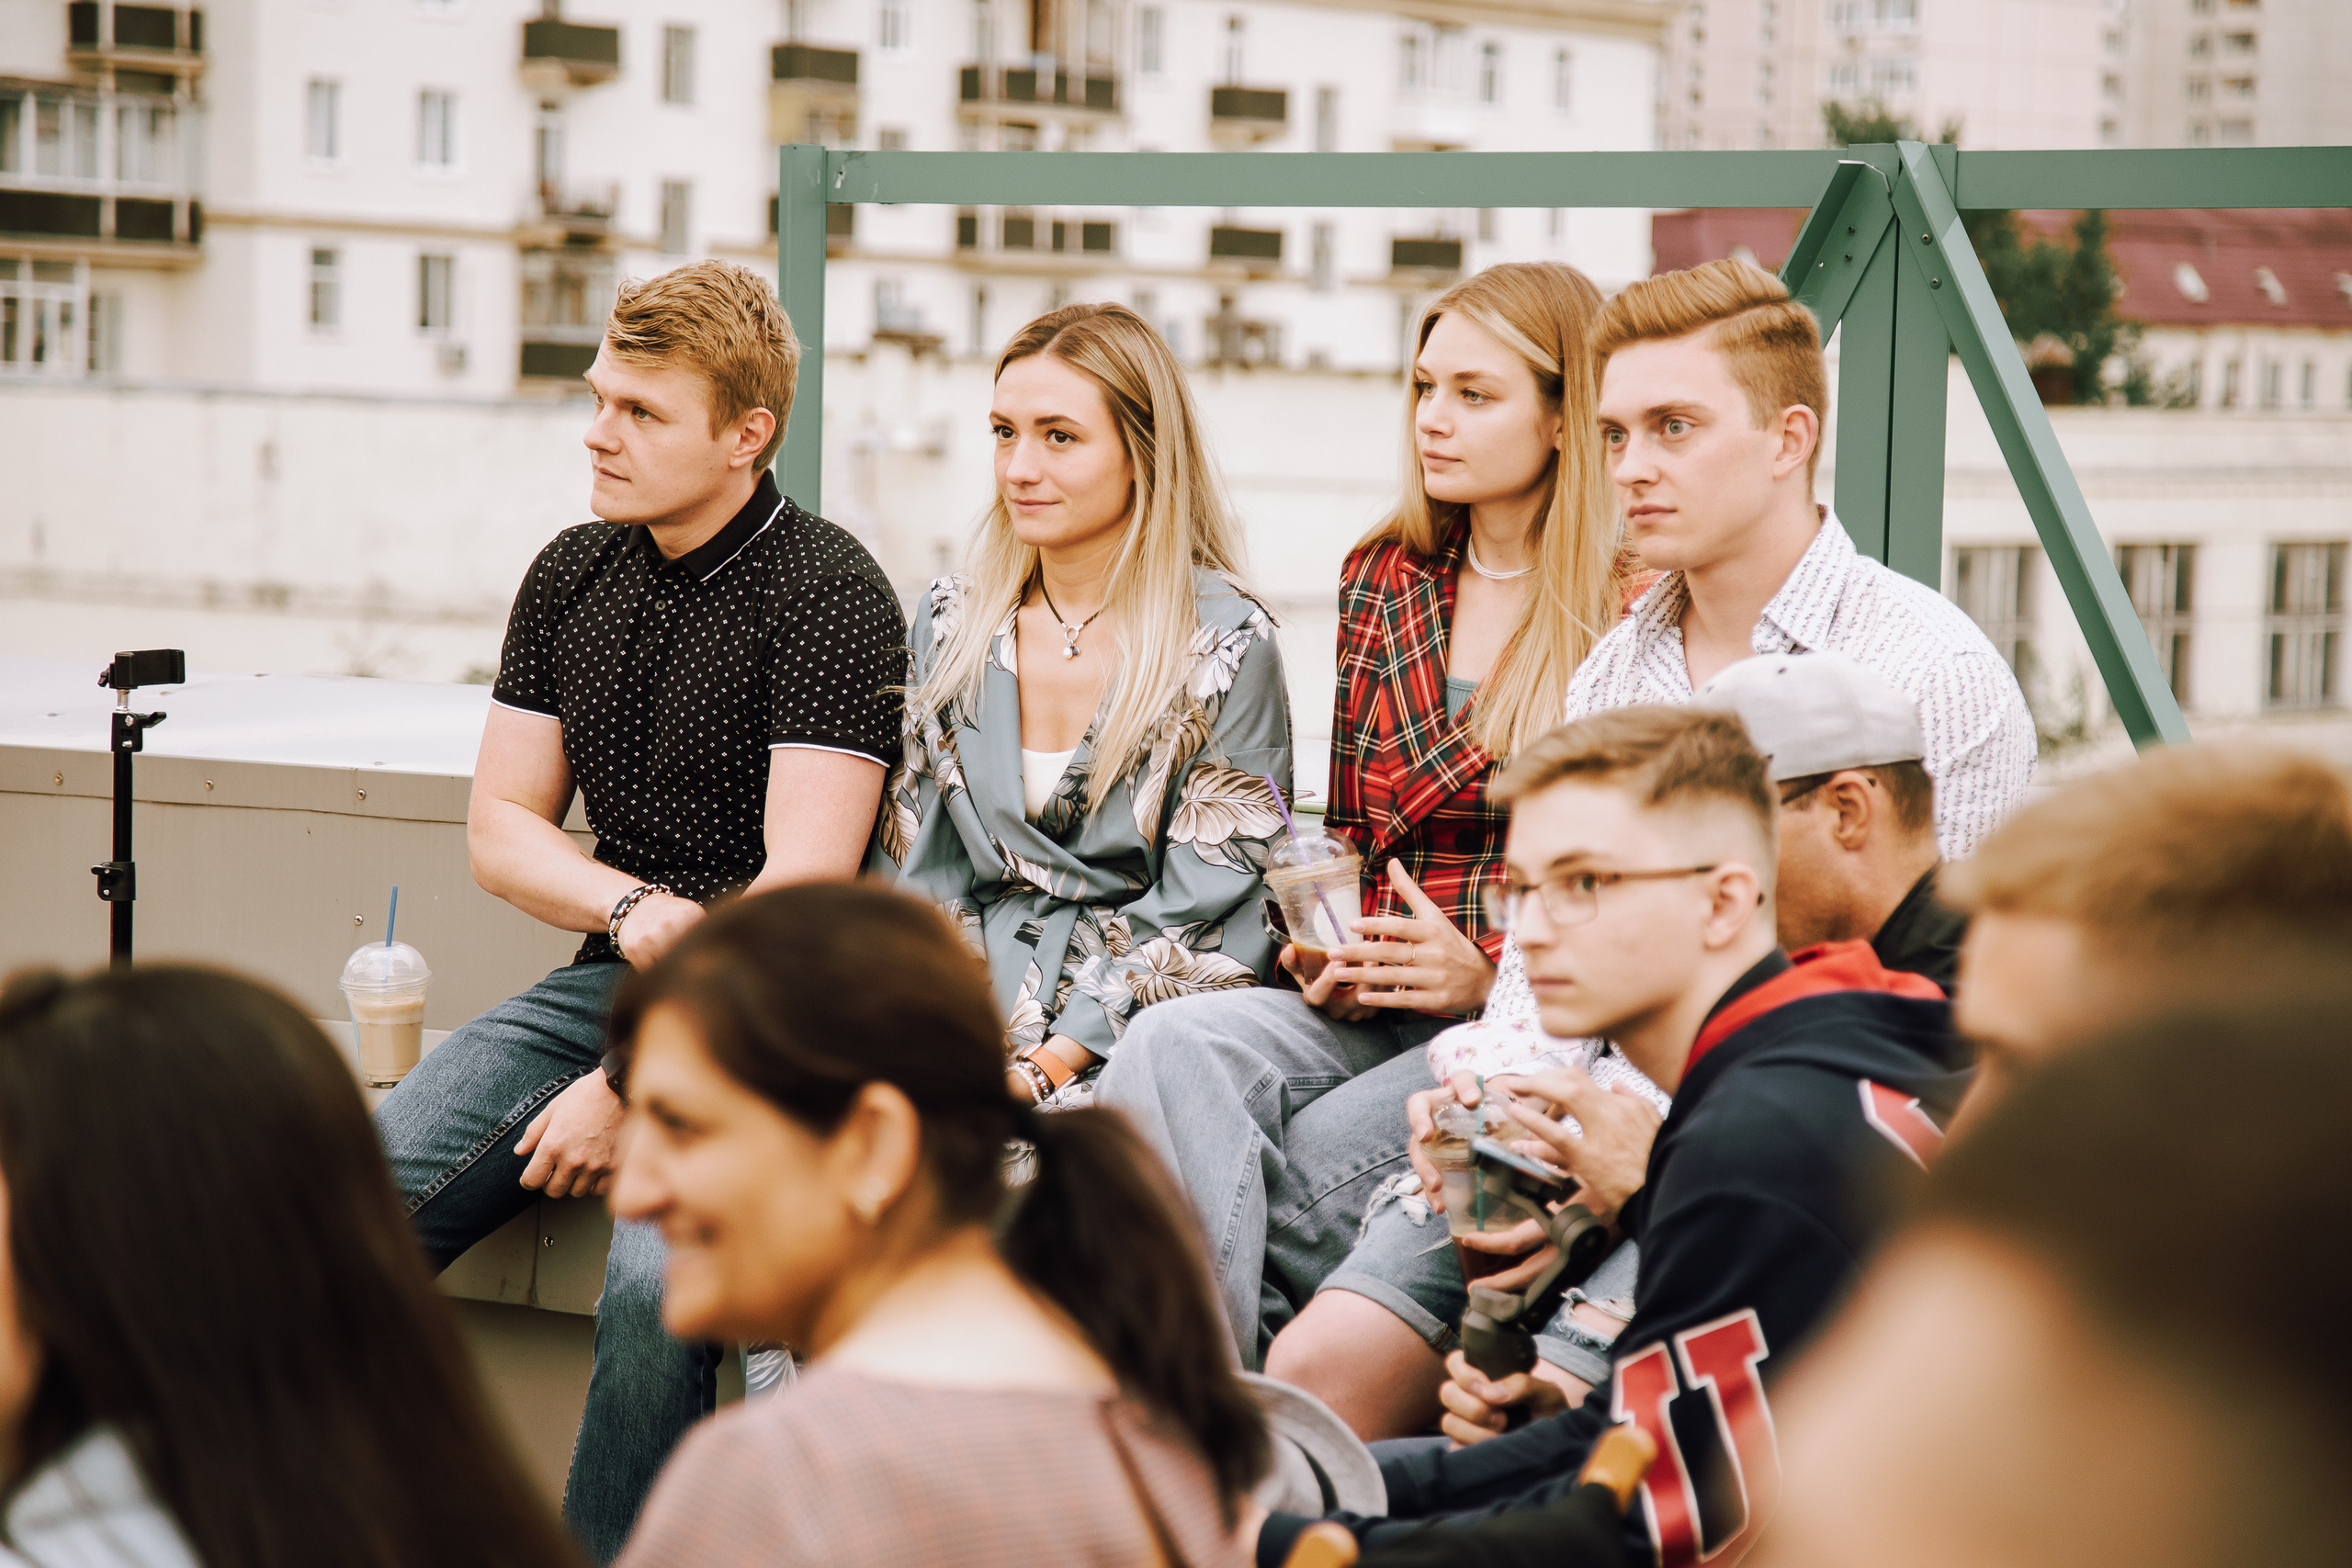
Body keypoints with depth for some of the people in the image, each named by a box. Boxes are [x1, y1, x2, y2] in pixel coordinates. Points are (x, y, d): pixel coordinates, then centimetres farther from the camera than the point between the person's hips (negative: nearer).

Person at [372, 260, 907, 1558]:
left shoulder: (830, 597, -10)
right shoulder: (572, 576, 11)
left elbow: (801, 892, -16)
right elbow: (501, 829, 15)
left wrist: (635, 1086, -18)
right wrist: (637, 909, -7)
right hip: (606, 979, 6)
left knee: (657, 1283, -33)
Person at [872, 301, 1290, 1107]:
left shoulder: (1228, 644, -4)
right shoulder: (951, 620, 11)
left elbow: (1198, 917, -7)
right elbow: (923, 873, 11)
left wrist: (1050, 1065, -16)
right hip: (982, 1014, 4)